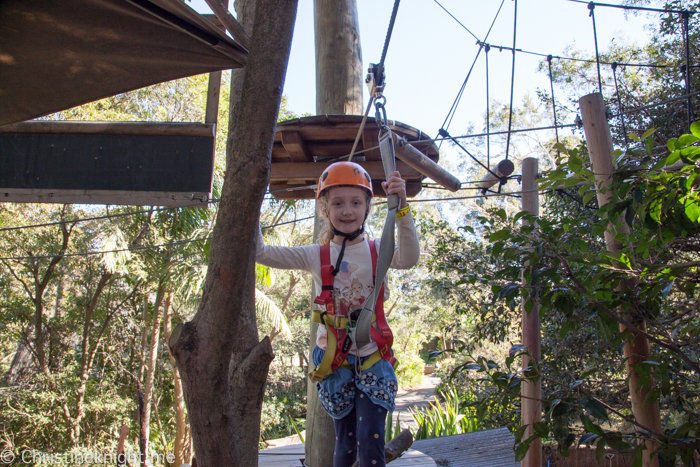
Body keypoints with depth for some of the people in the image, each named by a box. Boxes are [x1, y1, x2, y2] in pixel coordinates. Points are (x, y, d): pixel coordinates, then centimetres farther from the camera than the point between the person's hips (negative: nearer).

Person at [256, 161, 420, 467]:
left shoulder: (377, 251, -4)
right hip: (334, 359, 1)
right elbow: (261, 253, -6)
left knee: (371, 442, -10)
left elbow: (408, 259, -27)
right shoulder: (316, 256, -1)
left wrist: (400, 206, -40)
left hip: (373, 359, -1)